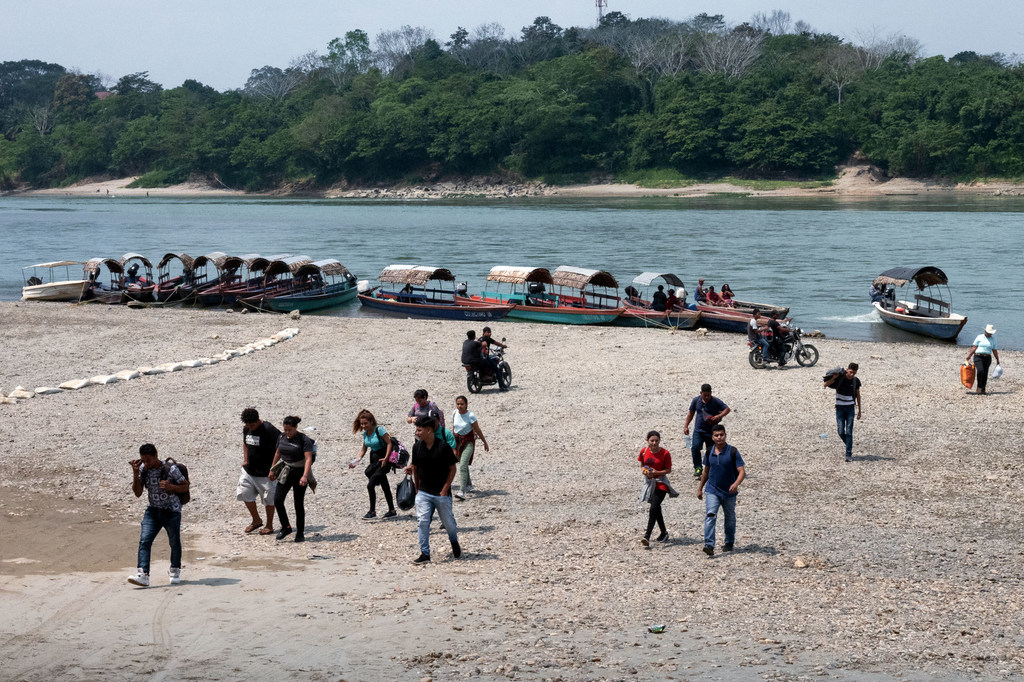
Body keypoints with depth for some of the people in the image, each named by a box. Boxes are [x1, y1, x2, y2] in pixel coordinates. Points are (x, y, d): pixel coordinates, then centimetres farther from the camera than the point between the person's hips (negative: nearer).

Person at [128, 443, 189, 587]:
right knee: (144, 540, -15)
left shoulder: (170, 469, -15)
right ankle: (143, 575, -23)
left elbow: (186, 487, -5)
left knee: (174, 543, 9)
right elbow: (138, 493, -4)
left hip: (172, 512, -3)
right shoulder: (143, 469, -3)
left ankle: (175, 570, 35)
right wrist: (135, 473, -14)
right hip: (153, 511, 3)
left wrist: (171, 487, -25)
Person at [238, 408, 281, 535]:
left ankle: (269, 526, 18)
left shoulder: (269, 430, -19)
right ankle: (256, 520, 26)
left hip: (265, 472, -7)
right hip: (249, 471, 7)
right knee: (245, 494, 8)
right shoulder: (246, 429, 4)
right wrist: (245, 460, 13)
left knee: (268, 498, 4)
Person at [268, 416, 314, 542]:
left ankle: (300, 534, 13)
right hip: (285, 473, 5)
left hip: (299, 473, -5)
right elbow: (278, 453, 19)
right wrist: (272, 470, 21)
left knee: (299, 504, 1)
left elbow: (308, 459, -22)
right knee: (277, 499, -7)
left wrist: (305, 476, -34)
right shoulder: (282, 437, 3)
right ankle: (285, 527, 9)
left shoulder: (304, 440, -14)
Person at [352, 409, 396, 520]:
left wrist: (386, 458, -22)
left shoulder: (379, 430, -17)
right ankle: (392, 510, 23)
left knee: (370, 485, -14)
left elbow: (389, 443, -16)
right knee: (385, 486, 14)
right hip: (374, 459, 8)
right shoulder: (365, 433, 6)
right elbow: (364, 449, 14)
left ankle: (372, 512, -6)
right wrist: (358, 460, -1)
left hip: (383, 459, -8)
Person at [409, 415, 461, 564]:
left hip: (441, 492, -3)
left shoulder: (444, 446, -13)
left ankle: (454, 543, 39)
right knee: (423, 522, -6)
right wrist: (417, 489, 12)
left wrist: (445, 489, -11)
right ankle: (425, 554, 0)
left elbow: (452, 469, -7)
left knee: (448, 522, 10)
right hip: (423, 493, 3)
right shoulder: (417, 446, -1)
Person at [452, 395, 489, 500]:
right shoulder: (455, 414, -2)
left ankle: (462, 491, -24)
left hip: (468, 441, -6)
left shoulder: (470, 416, -17)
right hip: (458, 440, 6)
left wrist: (485, 442, -2)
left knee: (463, 465, -18)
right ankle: (468, 484, 42)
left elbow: (478, 430, -10)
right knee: (463, 464, 19)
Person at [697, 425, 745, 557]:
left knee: (730, 518, 16)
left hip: (729, 492, -1)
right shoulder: (709, 453, 2)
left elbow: (742, 472, -16)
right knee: (710, 515, -18)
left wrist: (736, 484, -34)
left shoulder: (733, 452, -10)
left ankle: (729, 543, 36)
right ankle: (709, 545, -25)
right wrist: (700, 488, 20)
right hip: (712, 490, 1)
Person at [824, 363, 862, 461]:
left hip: (850, 408, 0)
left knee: (849, 432, -6)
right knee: (841, 432, -3)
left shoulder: (856, 381, -2)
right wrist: (833, 378, -28)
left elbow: (858, 395, 9)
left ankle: (849, 455, -3)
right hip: (840, 408, 0)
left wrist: (859, 410, 10)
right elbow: (826, 384, -13)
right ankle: (849, 447, 24)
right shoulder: (839, 378, -8)